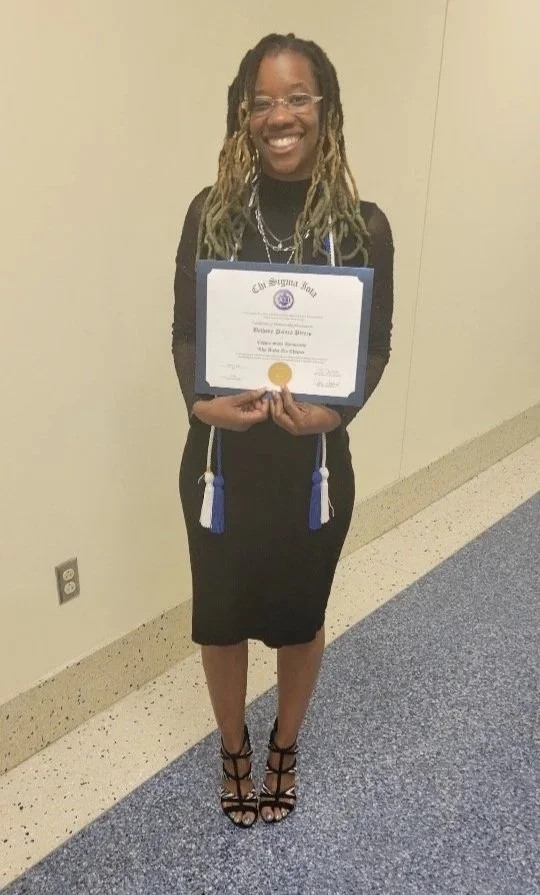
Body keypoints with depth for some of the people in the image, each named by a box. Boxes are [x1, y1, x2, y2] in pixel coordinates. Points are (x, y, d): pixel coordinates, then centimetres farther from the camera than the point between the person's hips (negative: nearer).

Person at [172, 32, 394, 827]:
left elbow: (377, 345, -3)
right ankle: (234, 746, 46)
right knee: (220, 612, 16)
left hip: (314, 462, 0)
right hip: (221, 457, 1)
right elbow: (183, 332, -2)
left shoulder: (362, 225, -6)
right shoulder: (212, 211, -3)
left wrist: (334, 410, -22)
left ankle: (285, 747, 48)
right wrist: (200, 402, -21)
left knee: (299, 615, 18)